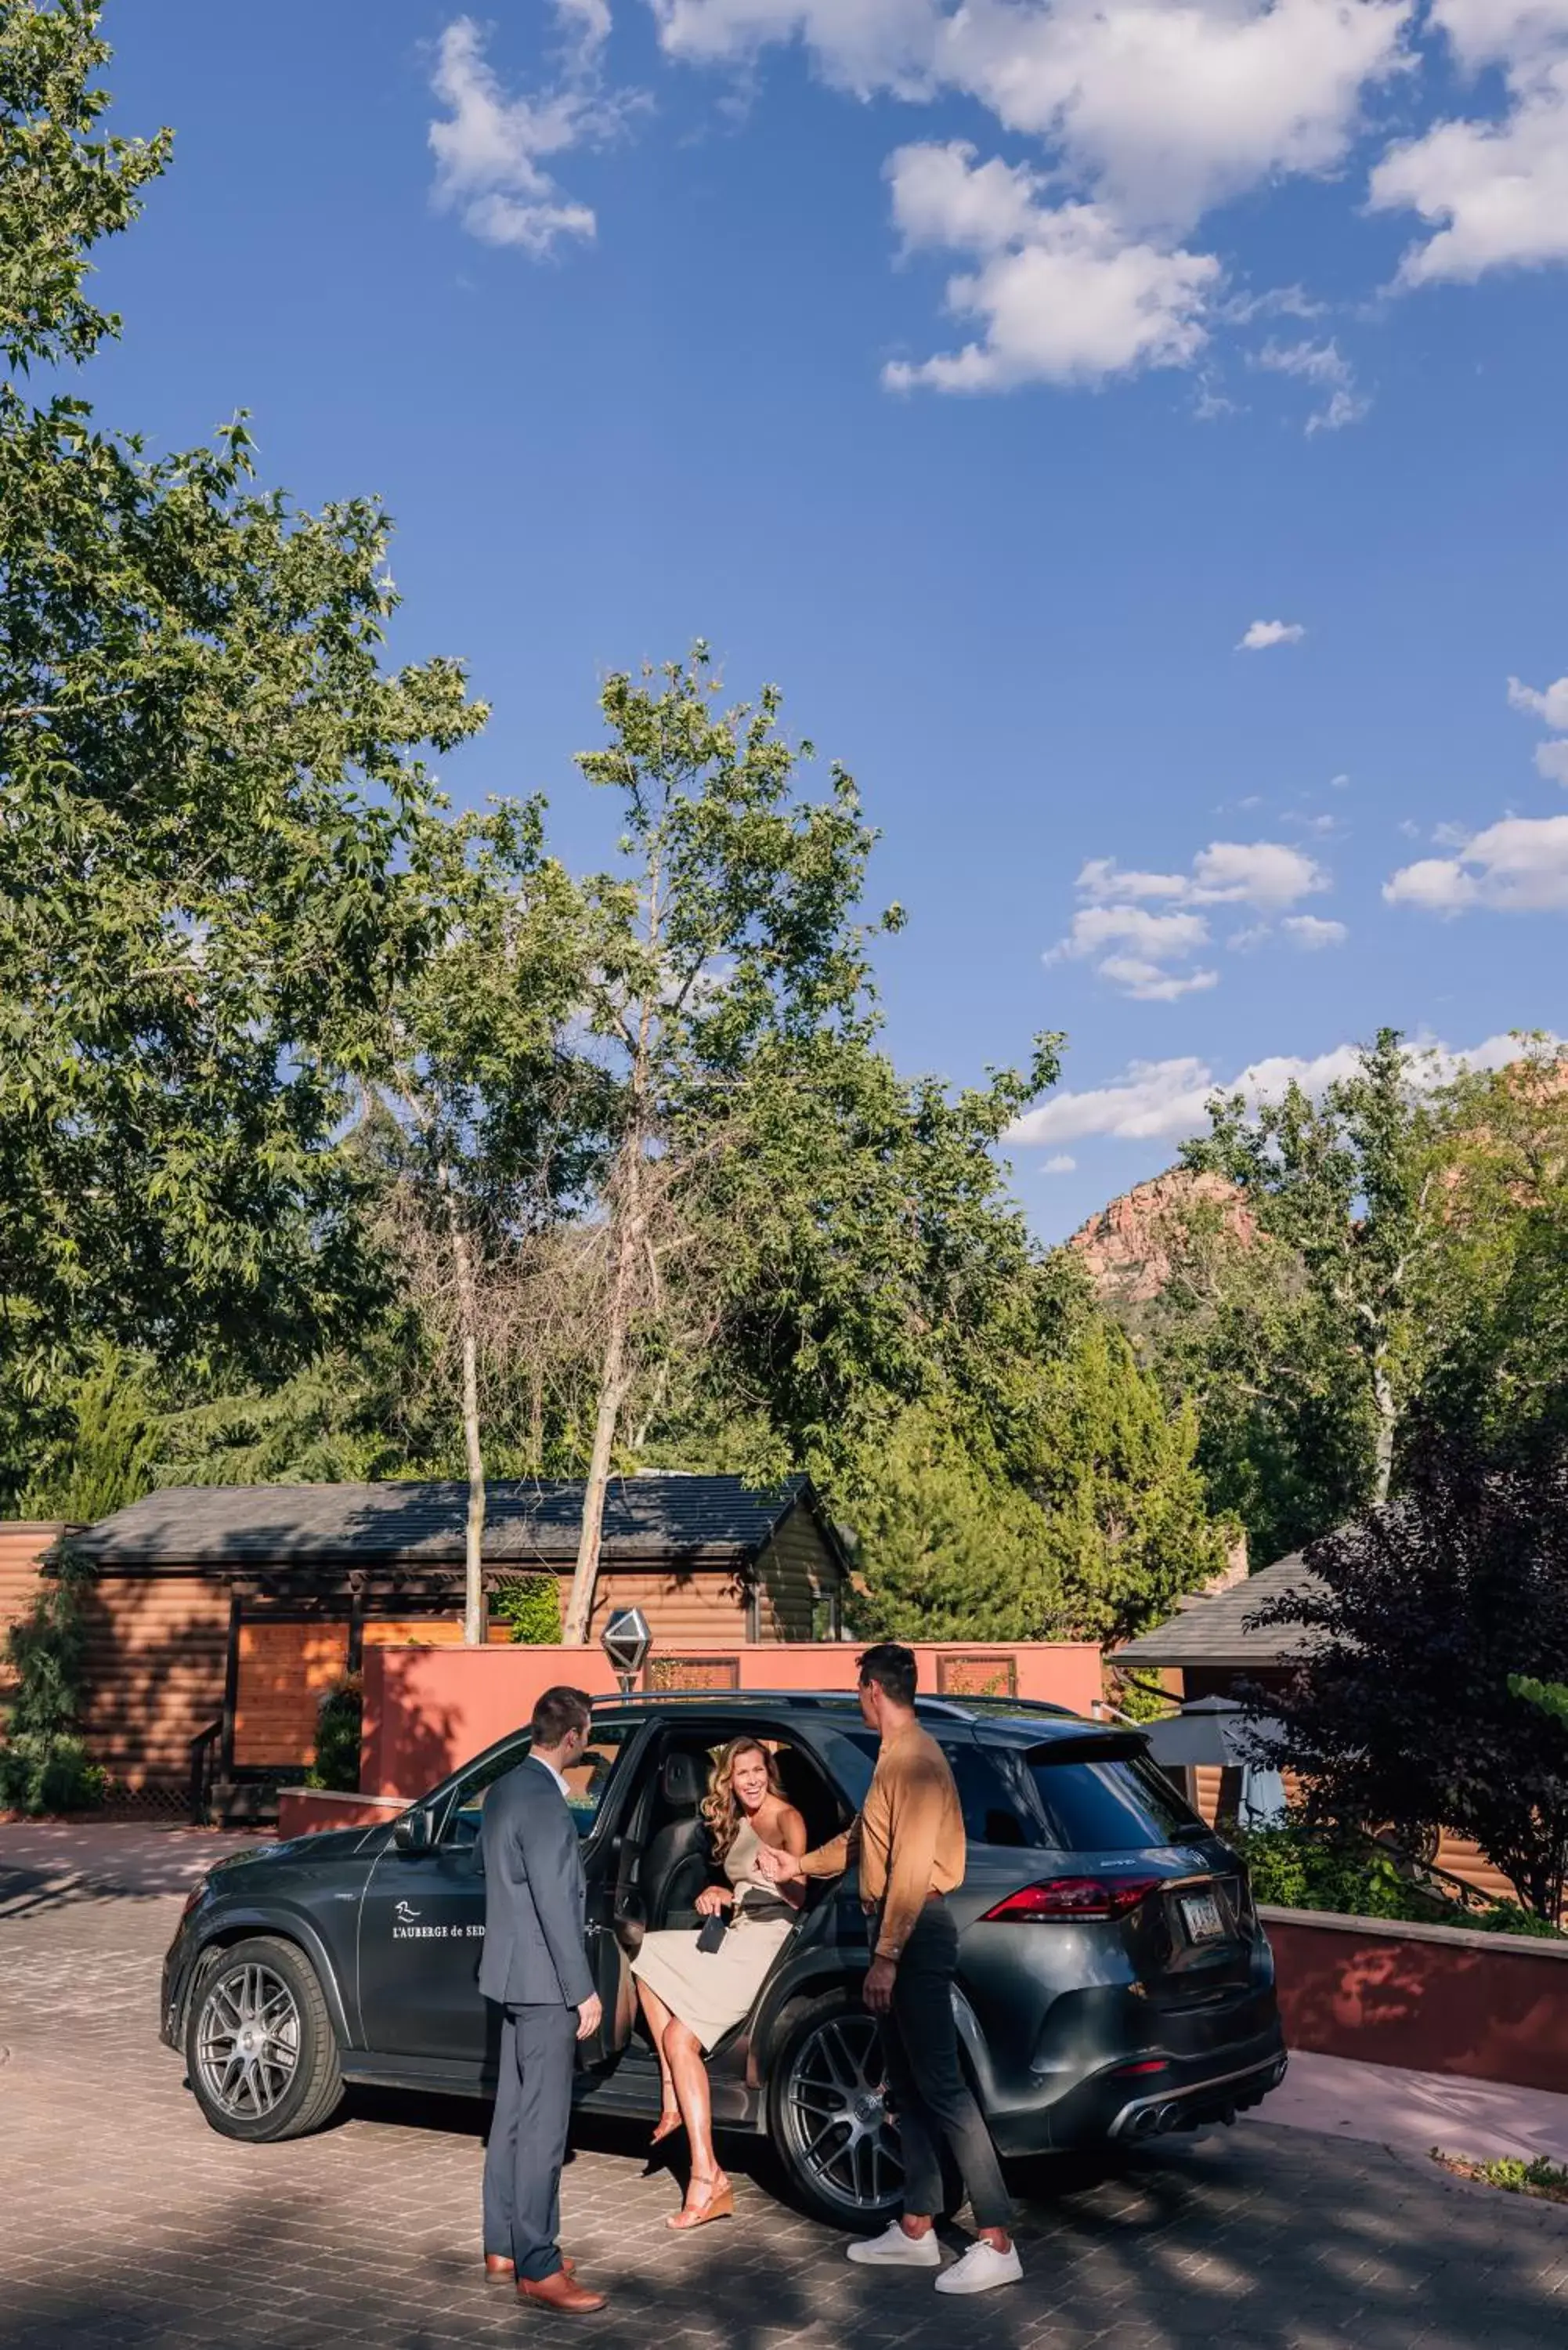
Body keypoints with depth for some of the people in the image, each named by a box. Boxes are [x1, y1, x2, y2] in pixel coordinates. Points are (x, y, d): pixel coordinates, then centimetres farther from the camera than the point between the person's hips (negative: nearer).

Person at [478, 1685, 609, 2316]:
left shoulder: (505, 1790, 9)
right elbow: (554, 1905, -21)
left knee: (514, 2114, 16)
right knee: (543, 2124, -4)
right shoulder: (544, 1803, -21)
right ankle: (536, 2266, 2)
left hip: (514, 1974, 10)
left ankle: (503, 2245, 25)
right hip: (543, 1981, -10)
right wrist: (584, 1991, -15)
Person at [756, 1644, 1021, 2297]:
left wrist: (885, 1958, -23)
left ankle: (996, 2243, -8)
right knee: (908, 2085, 14)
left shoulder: (914, 1760, -17)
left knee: (941, 2086, -10)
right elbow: (862, 1839, 30)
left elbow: (912, 1867, -22)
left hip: (914, 1932, -10)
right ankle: (917, 2229, 22)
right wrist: (798, 1866, 38)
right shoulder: (897, 1756, 16)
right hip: (900, 1929, 11)